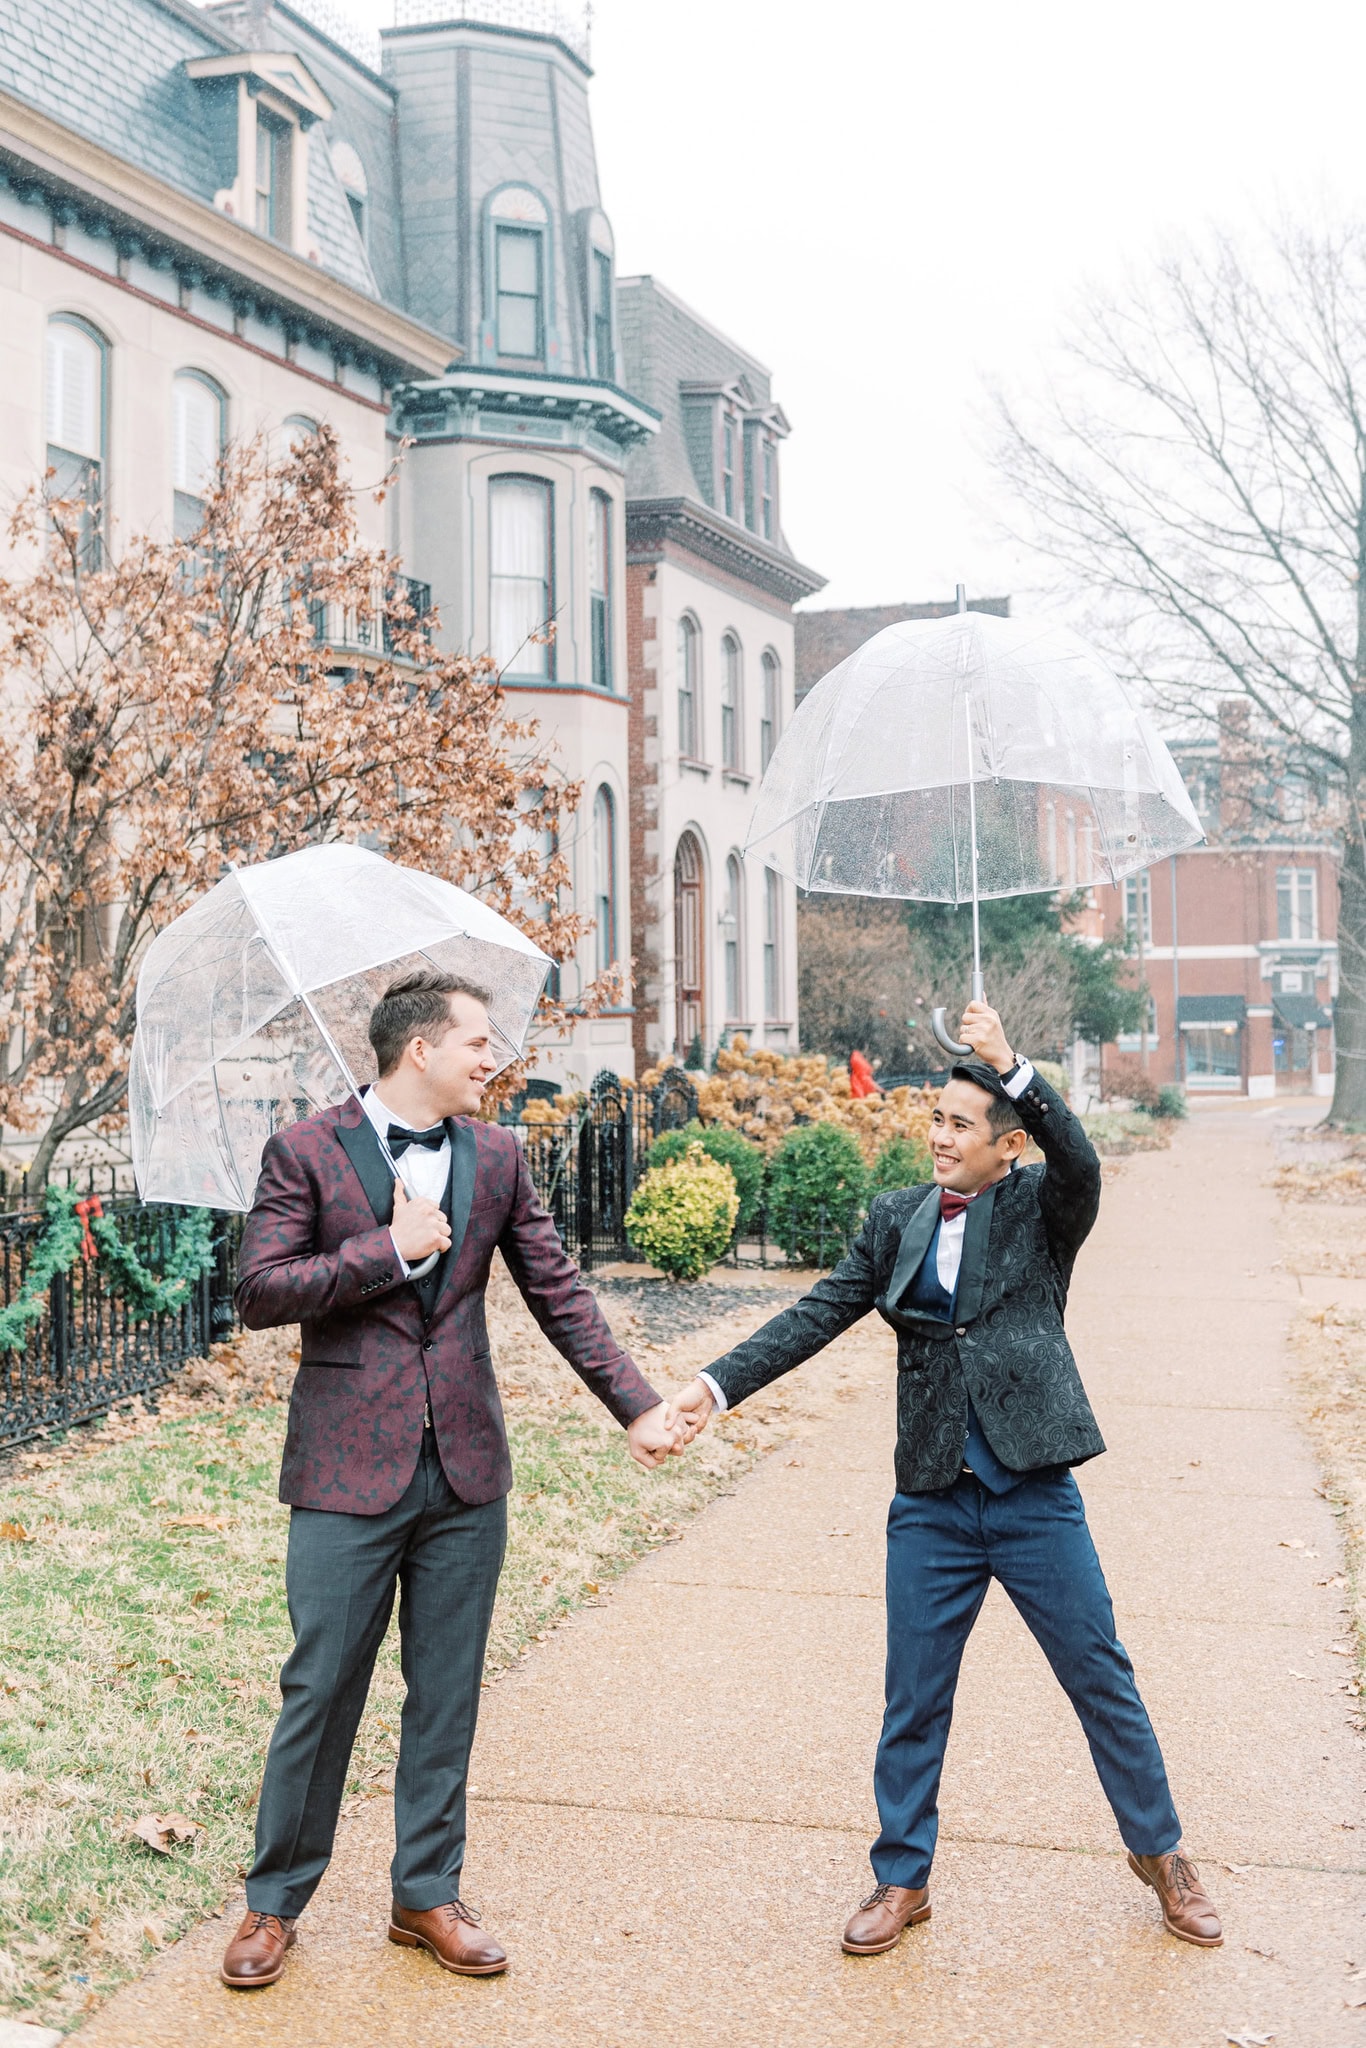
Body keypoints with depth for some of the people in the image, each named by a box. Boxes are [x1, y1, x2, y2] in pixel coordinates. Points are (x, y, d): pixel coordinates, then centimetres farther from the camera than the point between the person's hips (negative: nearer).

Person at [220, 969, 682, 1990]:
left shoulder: (496, 1156, 7)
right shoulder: (307, 1152, -5)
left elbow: (559, 1291, 7)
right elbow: (260, 1292, -12)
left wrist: (637, 1404, 1)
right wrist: (393, 1251, -16)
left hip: (465, 1465, 4)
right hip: (349, 1468, -4)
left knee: (447, 1693, 11)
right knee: (321, 1689, 3)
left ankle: (428, 1894, 25)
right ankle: (275, 1903, 21)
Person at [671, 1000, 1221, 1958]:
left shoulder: (1042, 1209, -4)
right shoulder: (897, 1218, 5)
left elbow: (1080, 1163, -26)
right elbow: (818, 1314, 2)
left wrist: (1012, 1066, -38)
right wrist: (718, 1384, -6)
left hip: (1036, 1498, -3)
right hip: (932, 1504, 3)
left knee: (1104, 1681, 10)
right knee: (913, 1702, 10)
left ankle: (1162, 1856, 31)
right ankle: (903, 1879, 27)